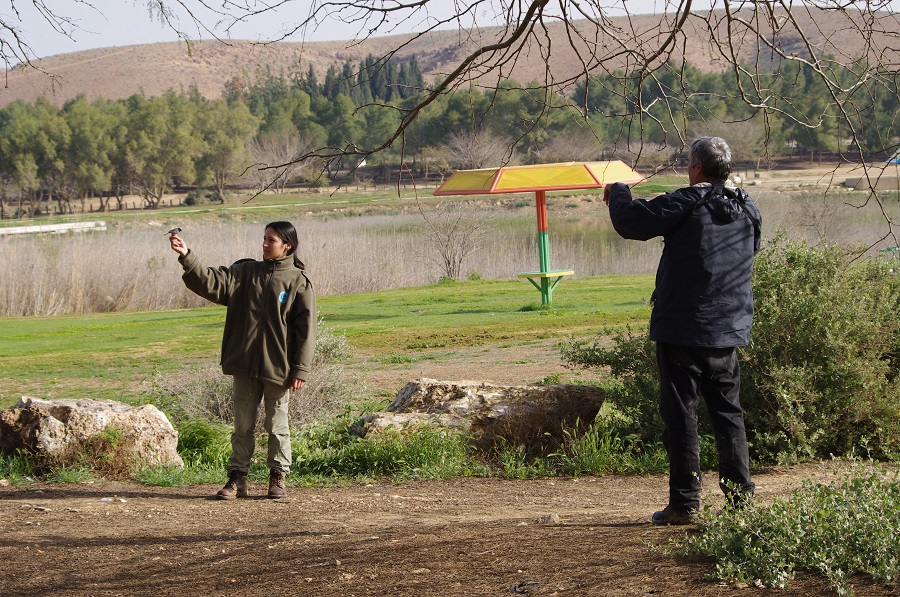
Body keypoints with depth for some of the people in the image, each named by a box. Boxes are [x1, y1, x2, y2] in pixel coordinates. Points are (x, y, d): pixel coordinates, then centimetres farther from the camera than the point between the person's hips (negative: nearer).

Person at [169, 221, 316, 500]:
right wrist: (187, 257, -16)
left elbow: (306, 329, -5)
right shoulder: (245, 272, 7)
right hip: (244, 365, 3)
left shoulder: (299, 282, -3)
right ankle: (237, 477, 13)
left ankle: (278, 477, 19)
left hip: (277, 368, -3)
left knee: (277, 425, 7)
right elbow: (211, 283, -3)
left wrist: (301, 369, -9)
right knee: (242, 425, 7)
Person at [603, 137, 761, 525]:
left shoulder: (686, 204, -13)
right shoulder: (747, 209, 8)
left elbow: (630, 221, -13)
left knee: (680, 414, 0)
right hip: (728, 332, 6)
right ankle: (741, 496, 13)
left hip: (682, 330, -6)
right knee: (728, 413, 14)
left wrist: (618, 191, 9)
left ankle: (684, 503, 1)